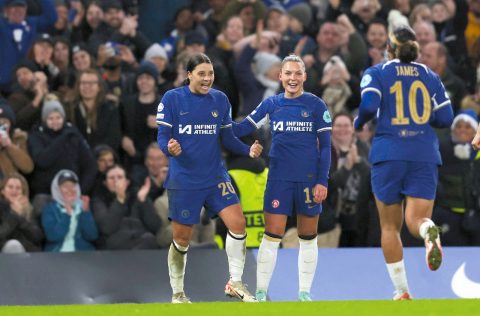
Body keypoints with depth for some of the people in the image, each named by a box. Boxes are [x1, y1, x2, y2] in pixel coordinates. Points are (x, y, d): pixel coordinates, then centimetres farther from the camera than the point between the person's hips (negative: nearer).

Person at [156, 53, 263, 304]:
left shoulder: (220, 99, 5)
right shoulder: (171, 99, -7)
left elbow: (227, 138, 10)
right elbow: (162, 136, -8)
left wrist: (248, 150, -8)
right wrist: (170, 148, -30)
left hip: (215, 177, 3)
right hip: (183, 180, -3)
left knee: (237, 223, -13)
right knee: (181, 239, 4)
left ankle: (235, 283, 1)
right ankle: (177, 294, 22)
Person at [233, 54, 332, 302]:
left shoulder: (316, 105, 0)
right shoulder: (271, 104, 5)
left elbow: (325, 146, 0)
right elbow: (244, 127, 5)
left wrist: (322, 181, -6)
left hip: (309, 179, -1)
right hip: (279, 178, 1)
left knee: (308, 238, 7)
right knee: (271, 236, -4)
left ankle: (304, 293, 16)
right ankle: (261, 293, 3)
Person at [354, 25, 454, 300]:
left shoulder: (377, 73, 3)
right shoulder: (430, 76, 11)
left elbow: (368, 104, -14)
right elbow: (445, 118, 8)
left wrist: (359, 122, 7)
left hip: (389, 154, -1)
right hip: (425, 155, 1)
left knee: (390, 226, 12)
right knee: (417, 219, -5)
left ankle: (402, 291, 10)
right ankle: (430, 233, -43)